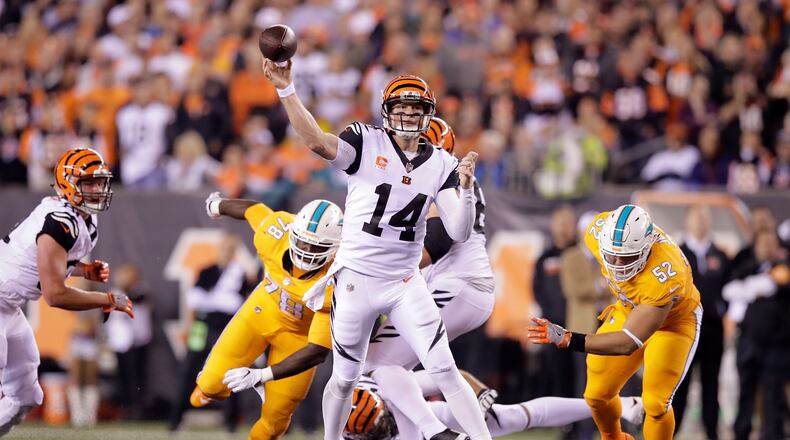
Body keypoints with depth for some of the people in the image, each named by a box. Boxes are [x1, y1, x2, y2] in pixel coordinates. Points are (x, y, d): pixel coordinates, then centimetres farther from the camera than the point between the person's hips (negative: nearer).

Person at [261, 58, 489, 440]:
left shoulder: (440, 164, 3)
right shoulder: (367, 143, -5)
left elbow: (459, 233, -3)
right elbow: (318, 142, -25)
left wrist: (466, 189, -20)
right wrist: (286, 90, -35)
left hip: (405, 283, 1)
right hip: (355, 280, -1)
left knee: (445, 371, -8)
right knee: (345, 379, 9)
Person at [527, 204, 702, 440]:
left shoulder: (663, 277, -46)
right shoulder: (599, 231, -29)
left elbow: (628, 342, -45)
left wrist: (567, 340, -52)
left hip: (673, 321, -5)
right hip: (629, 311, 5)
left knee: (655, 404, -17)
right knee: (597, 394, 6)